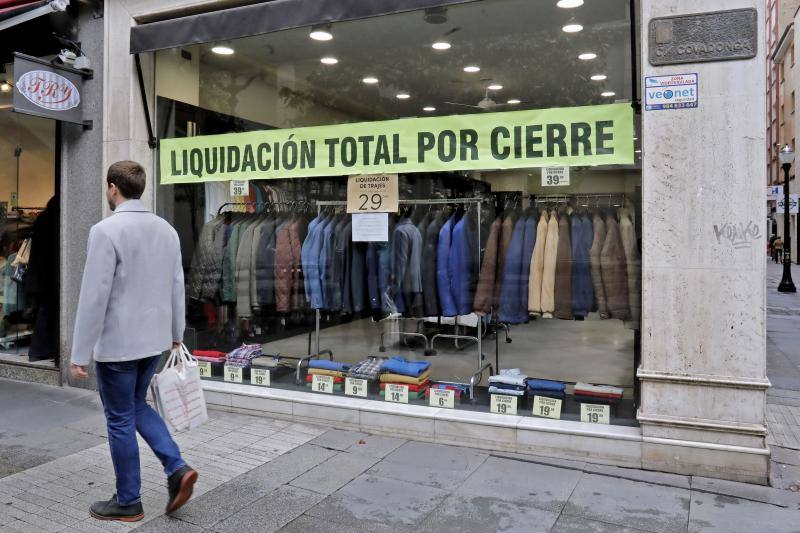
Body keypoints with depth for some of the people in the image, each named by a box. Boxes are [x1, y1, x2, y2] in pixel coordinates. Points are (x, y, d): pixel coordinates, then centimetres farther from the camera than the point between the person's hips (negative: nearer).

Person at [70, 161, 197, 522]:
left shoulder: (106, 231, -16)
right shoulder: (166, 229, 4)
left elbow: (94, 295, -18)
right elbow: (177, 287, 9)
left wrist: (80, 354, -11)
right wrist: (176, 335, 19)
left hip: (117, 343, -6)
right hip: (153, 340, 7)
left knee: (120, 419, 8)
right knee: (137, 405, 23)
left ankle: (128, 502, 22)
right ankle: (176, 469, 11)